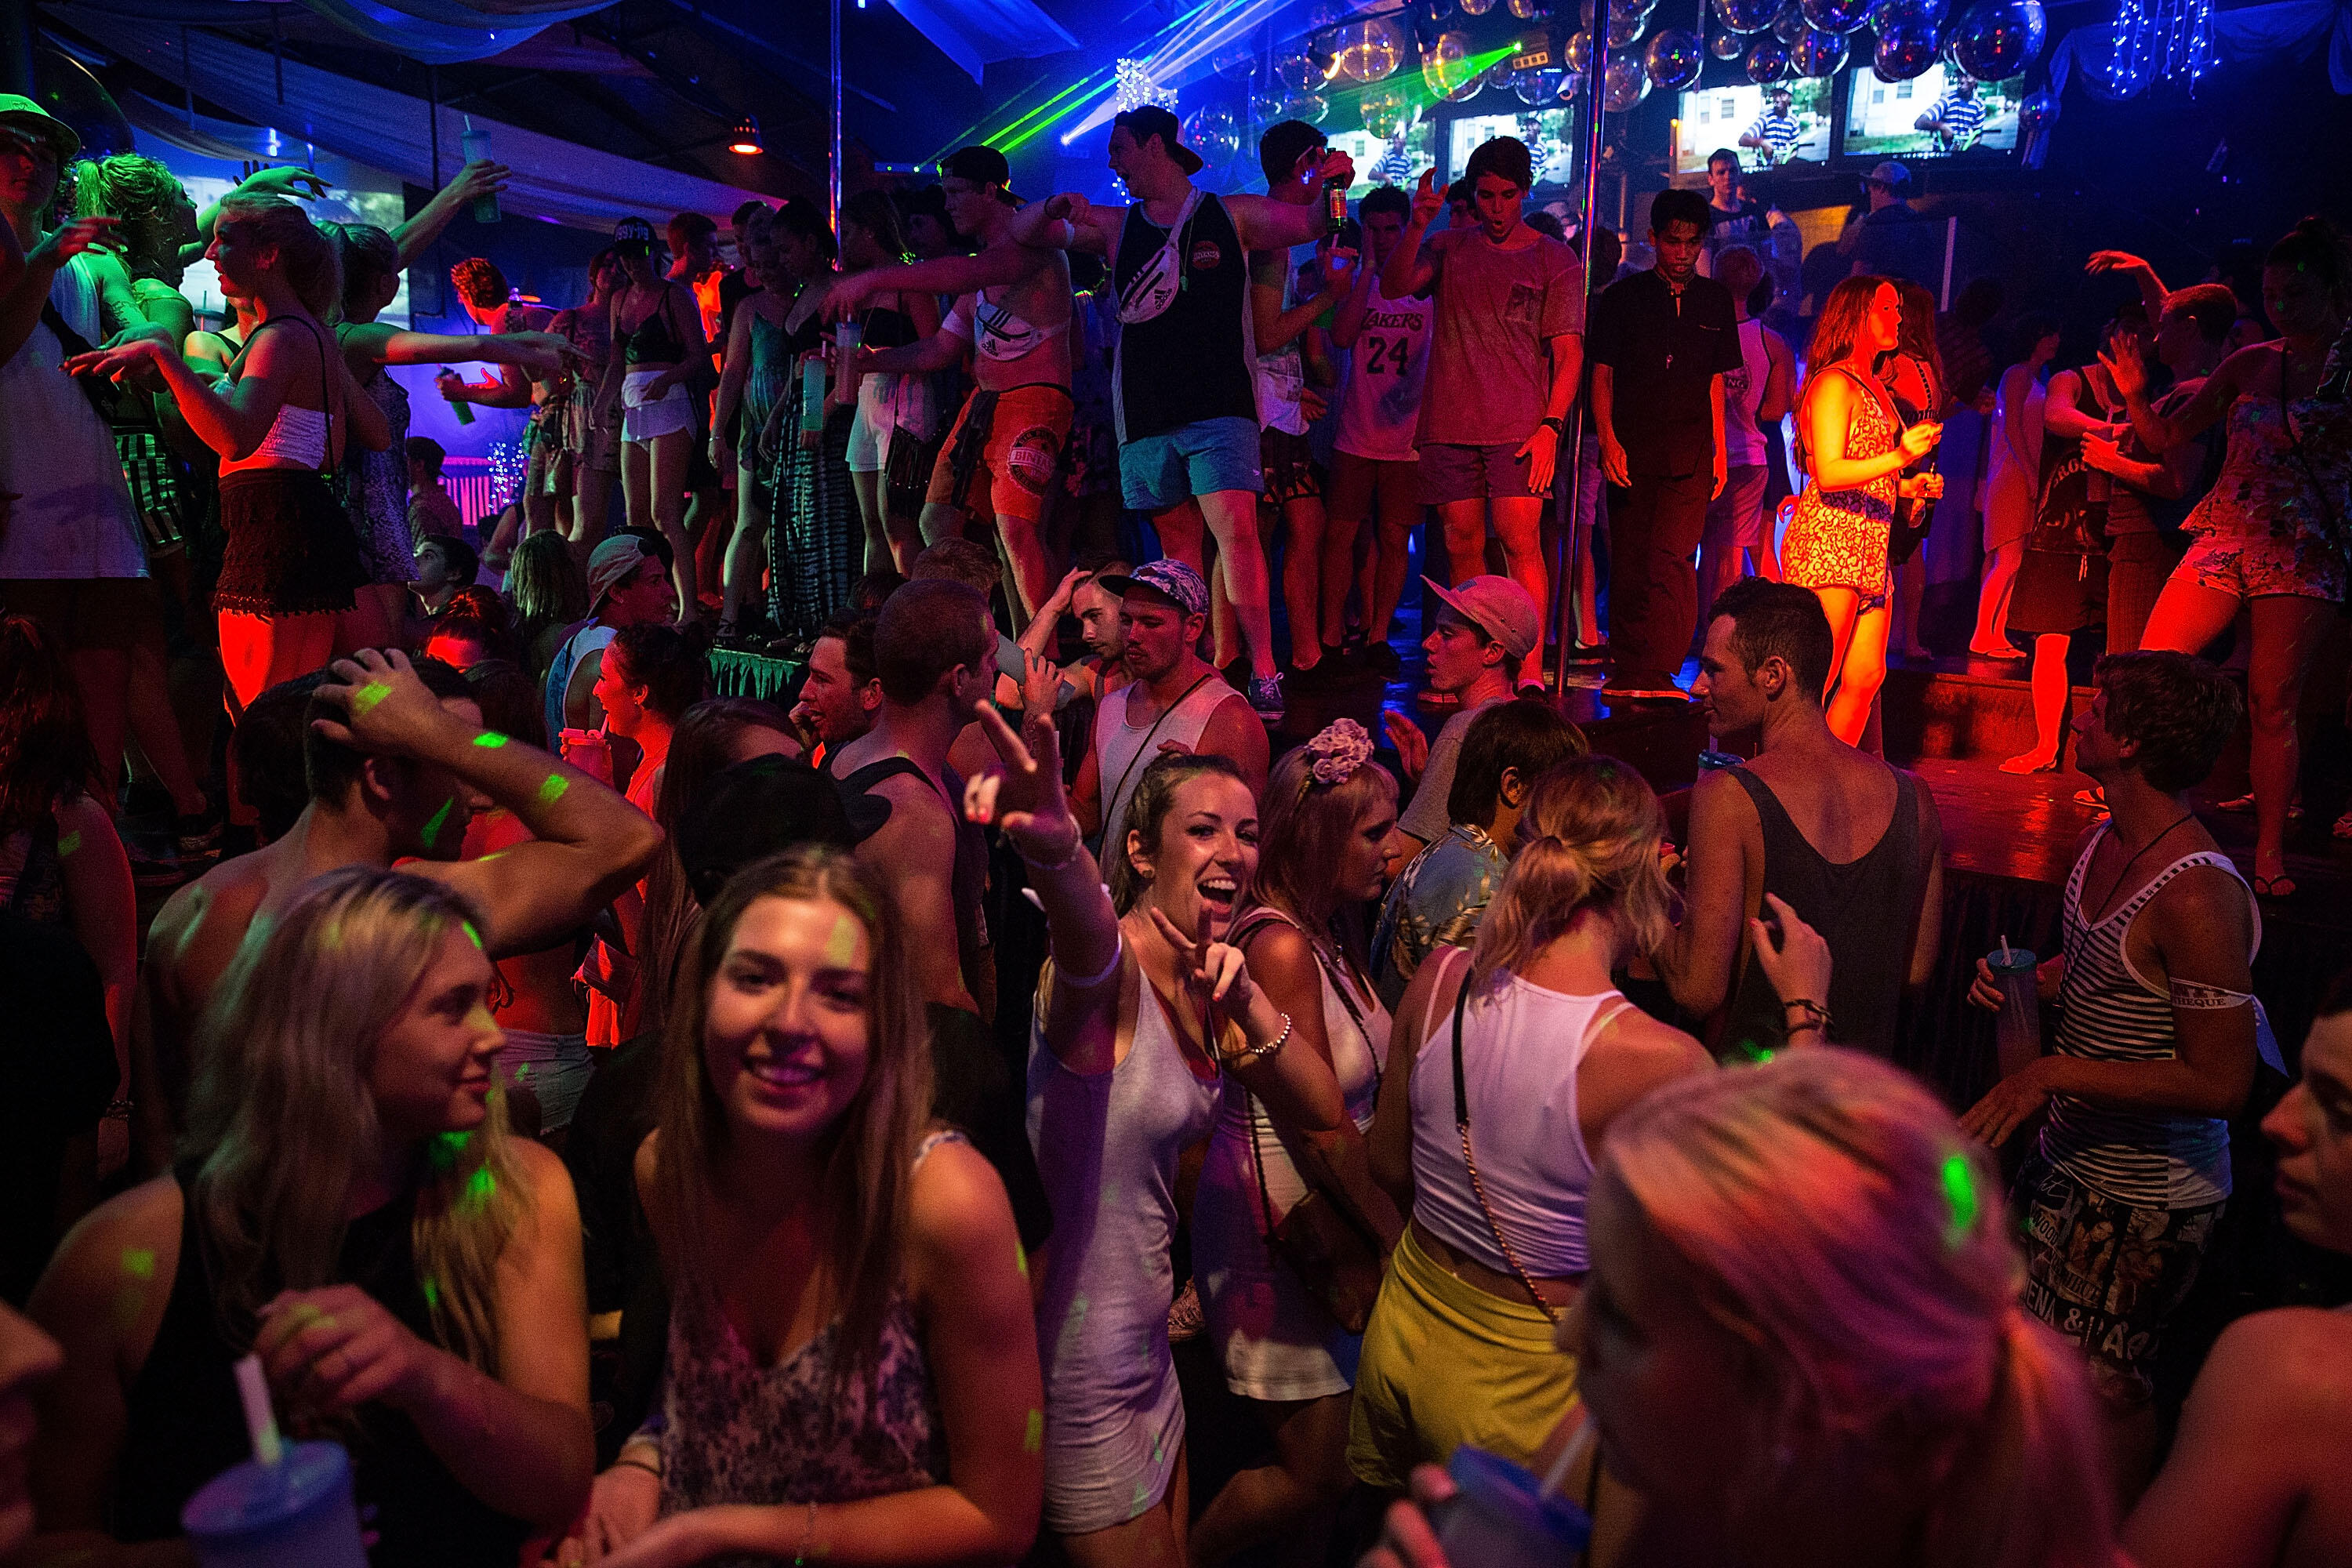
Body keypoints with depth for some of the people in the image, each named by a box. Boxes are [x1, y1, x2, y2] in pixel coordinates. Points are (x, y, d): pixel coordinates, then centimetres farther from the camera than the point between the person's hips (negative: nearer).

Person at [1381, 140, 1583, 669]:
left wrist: (1550, 426, -11)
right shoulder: (1449, 247, 14)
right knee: (1462, 547, 4)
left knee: (1520, 542, -13)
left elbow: (1569, 353, 2)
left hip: (1519, 428, -2)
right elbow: (1393, 287, -2)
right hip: (1448, 426, 3)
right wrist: (1416, 227, -18)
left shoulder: (1555, 259, 7)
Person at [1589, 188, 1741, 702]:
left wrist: (1719, 451, 13)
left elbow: (1715, 380, 18)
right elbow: (1602, 374, 5)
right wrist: (1608, 438, -9)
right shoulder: (1623, 297, 8)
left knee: (1671, 558, -13)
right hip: (1630, 450, 0)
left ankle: (1658, 673, -14)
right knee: (1628, 563, 2)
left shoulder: (1715, 300, 15)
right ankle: (1628, 672, 10)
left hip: (1690, 453, 1)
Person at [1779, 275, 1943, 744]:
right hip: (1828, 540, -9)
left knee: (1867, 675, 5)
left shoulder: (1874, 387, 23)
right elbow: (1829, 473, -17)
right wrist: (1900, 457, -27)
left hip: (1869, 547, 9)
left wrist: (1911, 485, 14)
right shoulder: (1834, 383, -6)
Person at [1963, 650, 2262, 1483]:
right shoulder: (2103, 843, 0)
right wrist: (2021, 979, -2)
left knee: (2102, 1384, 6)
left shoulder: (2198, 896, -29)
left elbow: (2220, 1083, -28)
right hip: (2072, 1154, 9)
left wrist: (2052, 1074, -26)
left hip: (2147, 1195, -9)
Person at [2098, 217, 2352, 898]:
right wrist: (2136, 396, -7)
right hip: (2223, 539, 3)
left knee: (2273, 705, -2)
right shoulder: (2252, 364, 8)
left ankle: (2269, 853, 8)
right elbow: (2167, 437, 11)